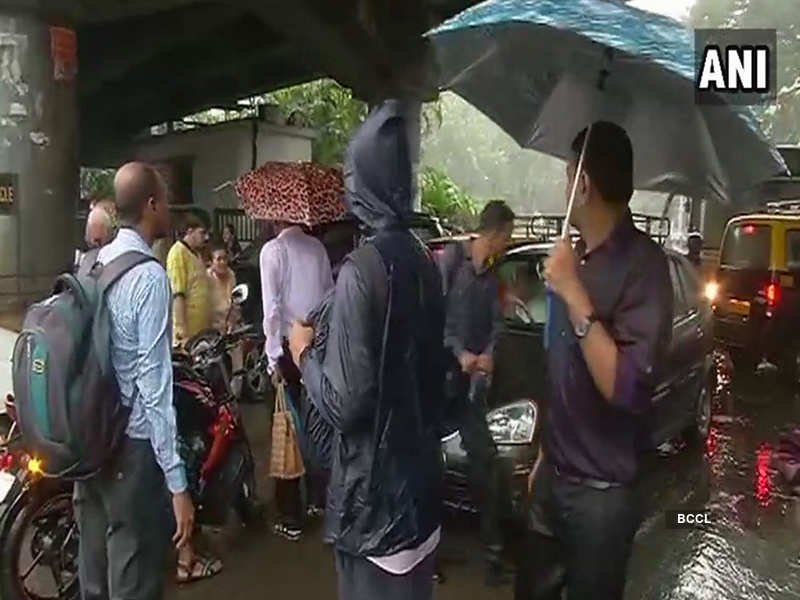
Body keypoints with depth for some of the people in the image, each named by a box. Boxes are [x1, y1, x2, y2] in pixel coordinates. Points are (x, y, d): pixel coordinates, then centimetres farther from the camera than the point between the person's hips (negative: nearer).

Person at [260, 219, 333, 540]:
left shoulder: (272, 250, -7)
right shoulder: (317, 247, 5)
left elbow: (271, 306, -13)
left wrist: (273, 356, -9)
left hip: (290, 346, -4)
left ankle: (291, 518, 11)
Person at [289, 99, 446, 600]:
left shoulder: (361, 269, -21)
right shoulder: (426, 262, 1)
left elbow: (344, 403, -21)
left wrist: (305, 354, -4)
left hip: (374, 483, -7)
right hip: (421, 471, 7)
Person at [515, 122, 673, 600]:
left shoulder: (642, 262, -18)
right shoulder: (577, 256, 6)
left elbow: (627, 389, -25)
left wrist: (575, 297, -25)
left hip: (600, 492, -7)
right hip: (554, 478, 7)